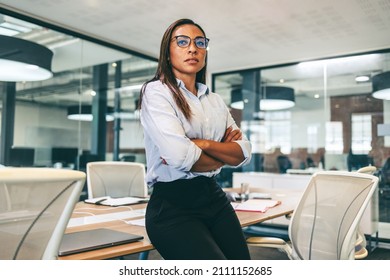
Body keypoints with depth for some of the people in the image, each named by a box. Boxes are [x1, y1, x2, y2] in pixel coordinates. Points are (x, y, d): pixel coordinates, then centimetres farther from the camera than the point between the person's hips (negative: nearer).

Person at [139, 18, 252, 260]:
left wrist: (206, 144, -14)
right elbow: (180, 156, -19)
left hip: (214, 197, 6)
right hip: (172, 205, -6)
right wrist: (223, 155, -1)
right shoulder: (156, 91, -4)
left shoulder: (215, 100, 15)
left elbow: (244, 153, 4)